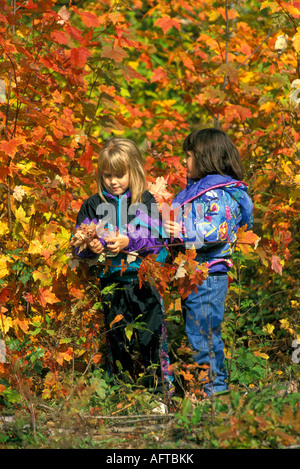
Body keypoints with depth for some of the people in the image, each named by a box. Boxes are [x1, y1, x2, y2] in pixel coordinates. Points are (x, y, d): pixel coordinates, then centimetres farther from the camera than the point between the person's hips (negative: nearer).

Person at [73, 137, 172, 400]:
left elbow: (155, 236, -6)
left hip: (144, 277, -2)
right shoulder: (93, 205, 7)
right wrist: (90, 247, -14)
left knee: (151, 333, -3)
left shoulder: (145, 201, 2)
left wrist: (129, 241, -19)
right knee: (118, 337, 8)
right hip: (112, 281, 2)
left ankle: (159, 385, 7)